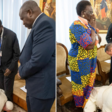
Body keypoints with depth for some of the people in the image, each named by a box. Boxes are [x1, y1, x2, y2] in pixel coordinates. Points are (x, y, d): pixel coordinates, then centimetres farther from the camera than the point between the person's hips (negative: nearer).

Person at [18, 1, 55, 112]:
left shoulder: (44, 23, -20)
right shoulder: (41, 24, 12)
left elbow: (38, 60, -28)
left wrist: (21, 72, -9)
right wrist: (23, 70, 4)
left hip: (42, 85, -10)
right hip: (36, 83, 10)